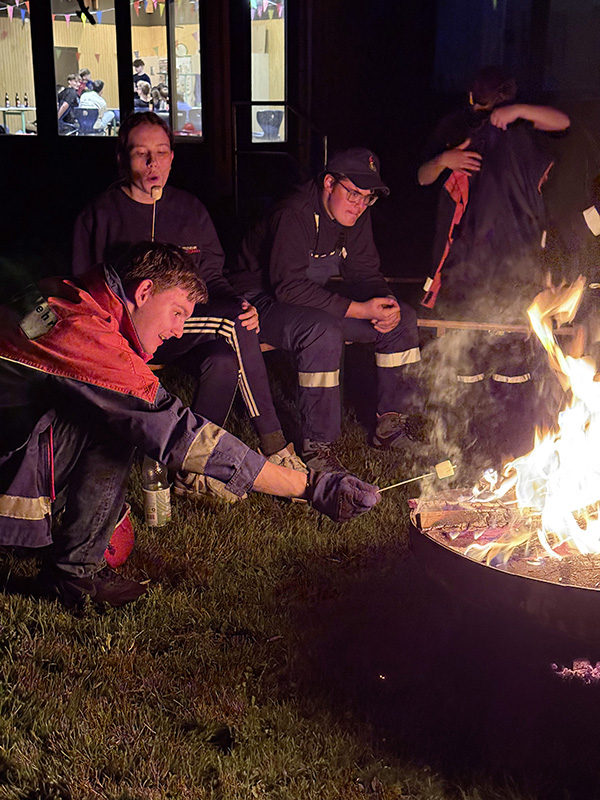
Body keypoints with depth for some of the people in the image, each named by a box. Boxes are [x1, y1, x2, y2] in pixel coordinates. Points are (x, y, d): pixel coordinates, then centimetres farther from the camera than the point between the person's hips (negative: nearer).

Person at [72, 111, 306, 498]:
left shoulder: (191, 210, 13)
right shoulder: (101, 216, 2)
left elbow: (211, 276, 15)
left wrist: (236, 303, -8)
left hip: (186, 326, 4)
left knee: (224, 360, -32)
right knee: (235, 326, -28)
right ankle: (275, 448, -20)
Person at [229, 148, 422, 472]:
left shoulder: (355, 217, 0)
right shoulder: (293, 215, -25)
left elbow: (364, 272, 7)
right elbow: (289, 287, -32)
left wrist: (385, 302, -17)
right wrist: (360, 310, -33)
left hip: (316, 297, 8)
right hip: (264, 299, -8)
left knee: (402, 318, -3)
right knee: (323, 332, -39)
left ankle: (391, 424, 3)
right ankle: (316, 445, -29)